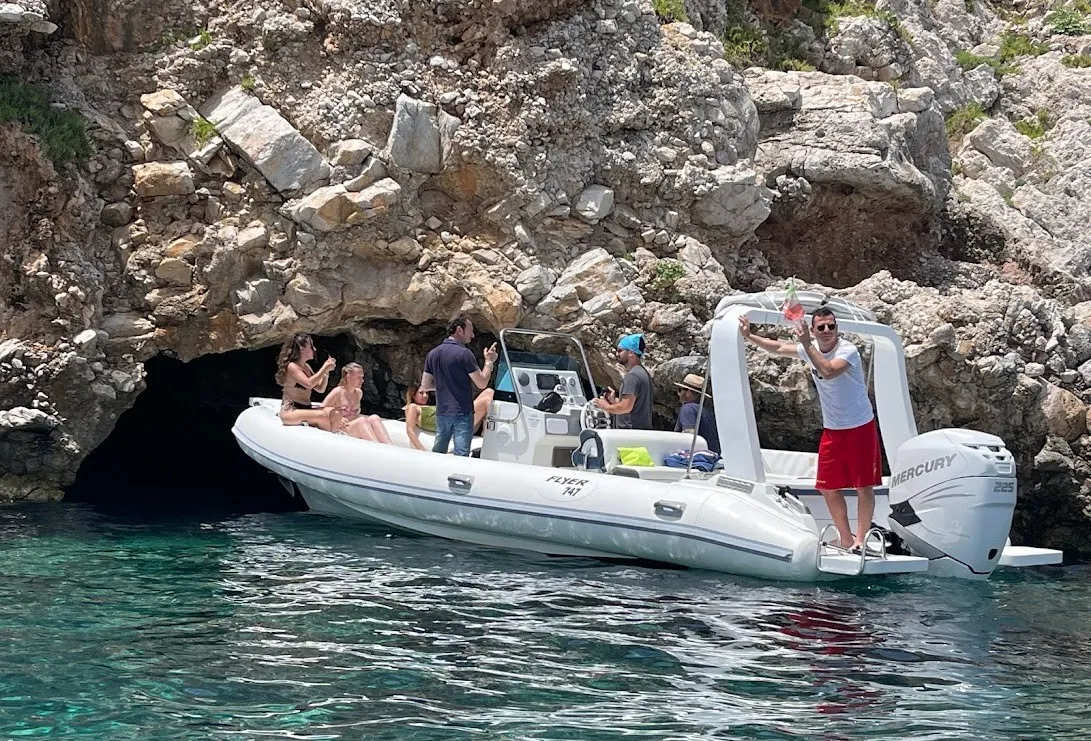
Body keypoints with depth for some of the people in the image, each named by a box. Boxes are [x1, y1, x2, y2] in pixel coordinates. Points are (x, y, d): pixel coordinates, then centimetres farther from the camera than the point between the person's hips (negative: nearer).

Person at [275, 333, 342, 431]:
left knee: (335, 414, -15)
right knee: (323, 416, -32)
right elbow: (309, 384, -26)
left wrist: (326, 371, 4)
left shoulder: (306, 367, 16)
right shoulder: (291, 366, -11)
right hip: (290, 412, -8)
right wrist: (324, 368, -17)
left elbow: (320, 389, 18)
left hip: (306, 410, 8)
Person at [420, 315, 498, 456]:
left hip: (442, 412, 6)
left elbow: (425, 386, 10)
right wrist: (489, 362, 3)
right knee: (460, 457, -7)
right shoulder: (464, 354, -12)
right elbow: (482, 383, -10)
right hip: (462, 413, -6)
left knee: (437, 454, 15)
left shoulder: (433, 354, 8)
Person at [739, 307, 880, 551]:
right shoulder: (812, 348, 2)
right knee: (828, 487, 7)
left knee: (863, 486, -2)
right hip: (832, 430, 7)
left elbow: (828, 371, -38)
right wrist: (749, 337, 10)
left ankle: (861, 540, 2)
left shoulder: (848, 350, -19)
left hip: (860, 428, -7)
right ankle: (846, 540, 18)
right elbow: (779, 348, 15)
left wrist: (806, 344, -36)